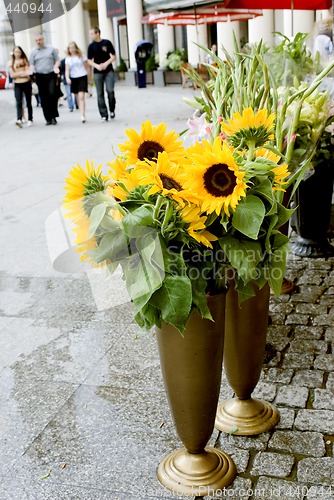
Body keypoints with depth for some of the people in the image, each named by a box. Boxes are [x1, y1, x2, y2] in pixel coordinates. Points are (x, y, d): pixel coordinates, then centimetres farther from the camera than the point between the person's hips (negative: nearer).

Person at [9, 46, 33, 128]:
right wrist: (22, 73, -9)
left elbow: (28, 72, -2)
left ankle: (30, 120, 13)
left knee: (28, 103, 5)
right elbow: (12, 75, 0)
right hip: (17, 85, 0)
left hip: (26, 83, 0)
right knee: (19, 102, -15)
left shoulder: (24, 60, 6)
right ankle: (19, 119, -28)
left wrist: (18, 74, -12)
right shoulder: (11, 63, 7)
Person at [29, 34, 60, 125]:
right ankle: (48, 119, 6)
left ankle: (53, 116, -5)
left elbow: (57, 60, 11)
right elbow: (32, 64, 10)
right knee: (44, 98, 1)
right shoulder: (33, 52, 10)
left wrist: (56, 67, -8)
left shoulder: (51, 49, 8)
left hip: (51, 75, -1)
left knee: (52, 94, -17)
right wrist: (32, 71, -11)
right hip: (40, 76, 1)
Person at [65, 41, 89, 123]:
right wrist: (67, 78, -16)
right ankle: (83, 115, 15)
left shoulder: (81, 56, 2)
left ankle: (82, 115, -23)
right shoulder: (68, 59, 7)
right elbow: (67, 70, 2)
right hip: (73, 79, 3)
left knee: (81, 97, -17)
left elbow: (87, 67, 7)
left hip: (82, 77, -3)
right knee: (77, 98, 7)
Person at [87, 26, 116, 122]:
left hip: (109, 71, -2)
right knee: (100, 94, 0)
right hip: (97, 73, 2)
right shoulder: (91, 46, 5)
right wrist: (97, 66, -11)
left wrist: (106, 63, -10)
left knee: (110, 90, -14)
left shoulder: (107, 43, 1)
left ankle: (112, 110, 9)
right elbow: (89, 61, 8)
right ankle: (104, 115, 5)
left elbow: (114, 56, 5)